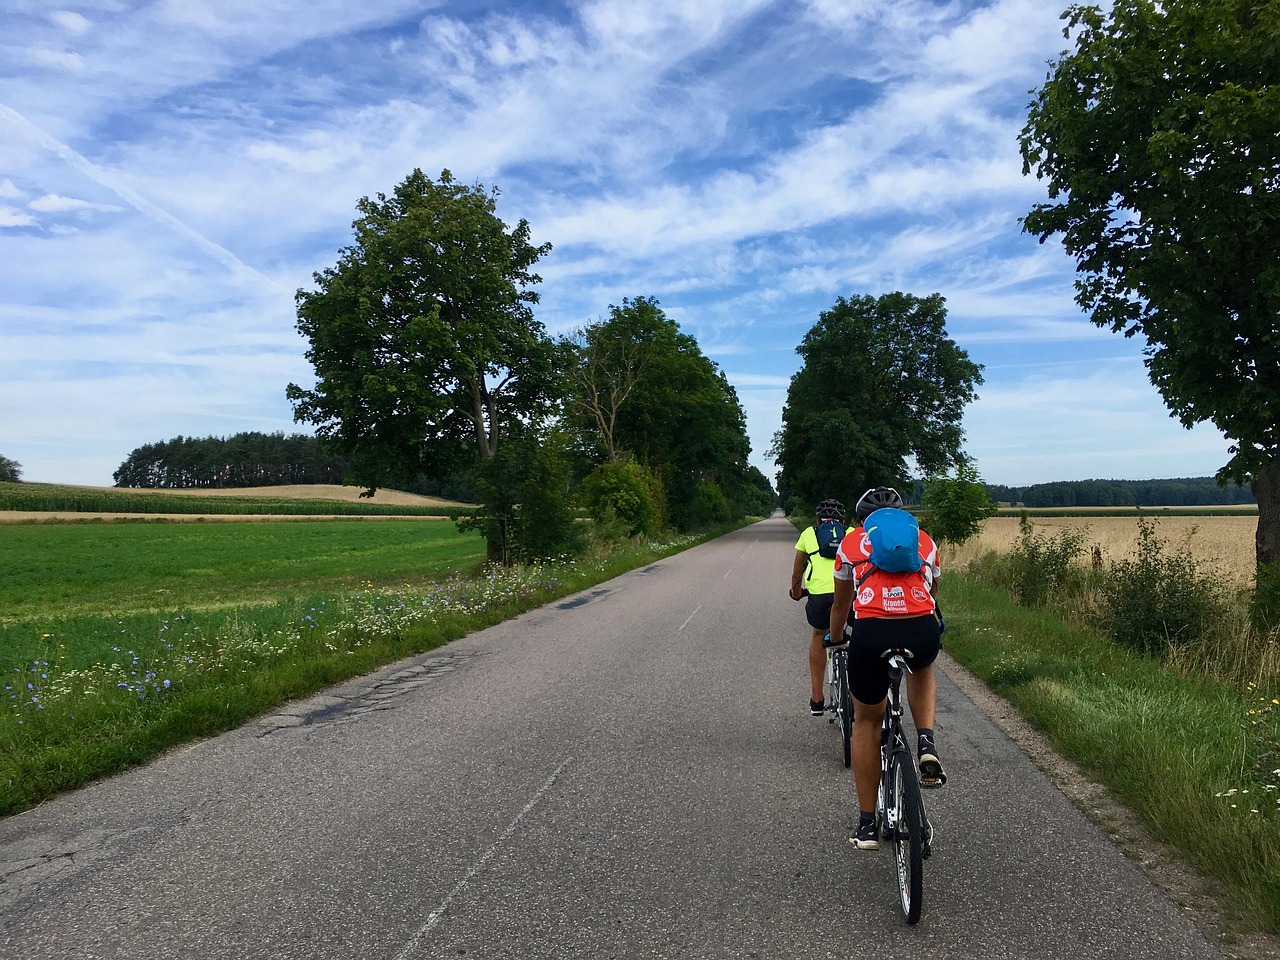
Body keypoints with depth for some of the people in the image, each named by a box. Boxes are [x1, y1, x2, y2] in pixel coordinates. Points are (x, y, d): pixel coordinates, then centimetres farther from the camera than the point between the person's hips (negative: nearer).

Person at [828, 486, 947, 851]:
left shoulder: (851, 541, 24)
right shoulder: (924, 540, 27)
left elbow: (840, 605, 35)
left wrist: (835, 640, 54)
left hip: (871, 634, -1)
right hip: (923, 632, 1)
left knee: (867, 721, 23)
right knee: (921, 670, 39)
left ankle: (867, 825, 26)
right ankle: (927, 745, 16)